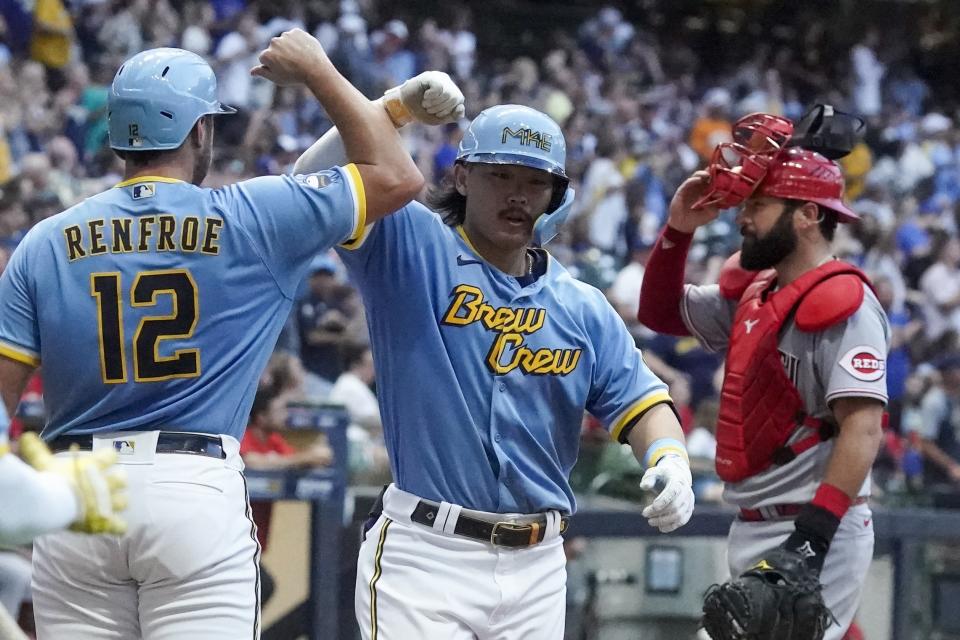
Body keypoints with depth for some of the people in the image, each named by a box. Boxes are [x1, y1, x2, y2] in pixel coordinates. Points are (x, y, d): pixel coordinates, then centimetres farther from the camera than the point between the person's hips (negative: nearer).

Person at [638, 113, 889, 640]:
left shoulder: (843, 304, -14)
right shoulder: (752, 296, 14)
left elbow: (862, 428, -22)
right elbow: (661, 313, 28)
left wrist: (814, 534, -30)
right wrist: (677, 231, 11)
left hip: (817, 535, -10)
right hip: (752, 531, 10)